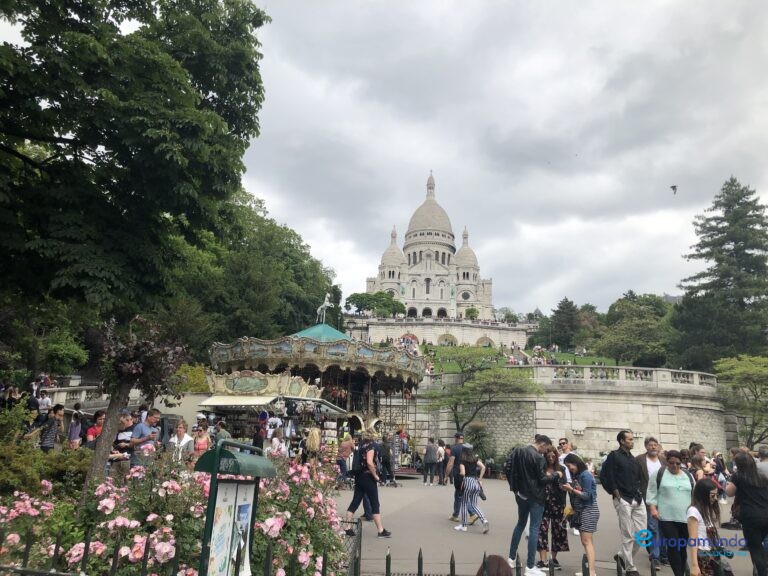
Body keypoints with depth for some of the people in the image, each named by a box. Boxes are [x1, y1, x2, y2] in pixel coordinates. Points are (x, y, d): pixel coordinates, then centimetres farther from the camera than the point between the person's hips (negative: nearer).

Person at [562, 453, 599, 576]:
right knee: (585, 541, 6)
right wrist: (569, 489, -5)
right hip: (580, 510, 8)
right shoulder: (576, 475, 9)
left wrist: (571, 489, -16)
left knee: (586, 541, -12)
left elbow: (587, 495, -16)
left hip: (589, 510, -8)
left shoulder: (586, 475, -14)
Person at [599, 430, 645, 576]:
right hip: (623, 500, -7)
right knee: (628, 535, -1)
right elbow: (605, 476, -12)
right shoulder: (614, 456, -8)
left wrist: (639, 493, 9)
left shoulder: (633, 459, 15)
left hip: (638, 499, 7)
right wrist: (616, 493, -10)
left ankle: (622, 556, 26)